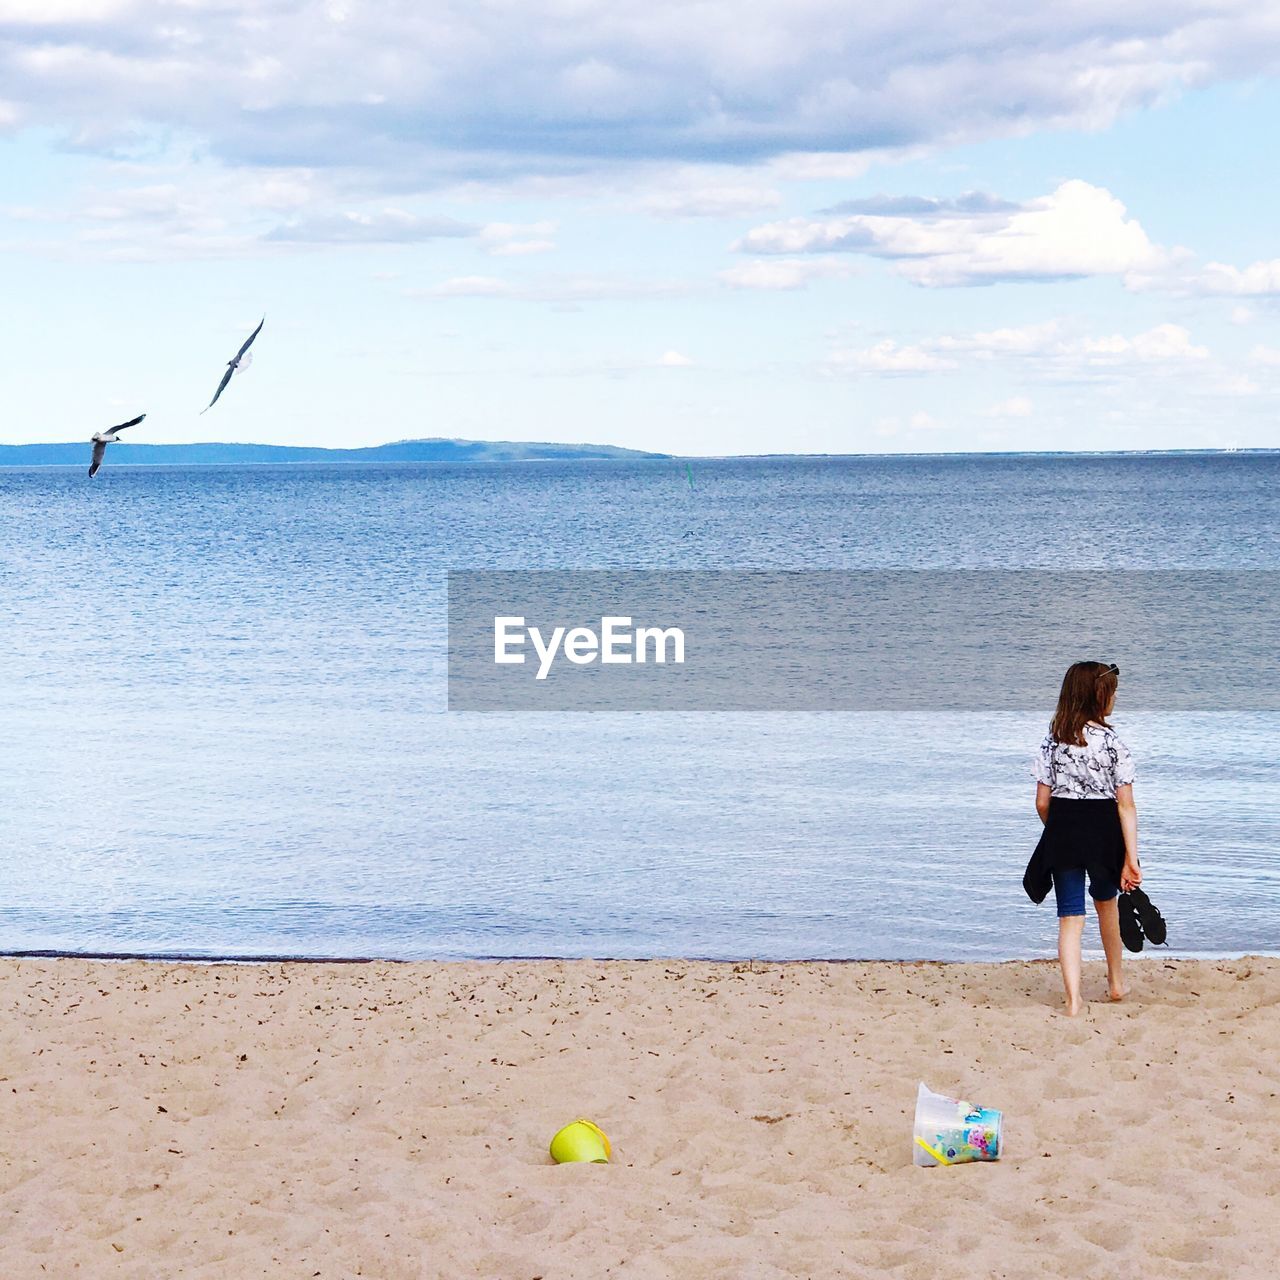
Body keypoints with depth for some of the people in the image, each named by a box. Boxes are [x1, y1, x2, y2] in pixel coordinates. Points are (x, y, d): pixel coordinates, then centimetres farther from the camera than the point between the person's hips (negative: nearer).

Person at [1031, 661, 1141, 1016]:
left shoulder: (1053, 742, -2)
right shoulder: (1111, 742, -10)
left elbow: (1042, 802, 0)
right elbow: (1126, 805, -12)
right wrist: (1131, 858, -12)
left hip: (1062, 831, 1)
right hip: (1103, 833, -1)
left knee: (1070, 917, 5)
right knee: (1106, 901, 24)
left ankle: (1073, 999, -5)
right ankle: (1115, 982, 39)